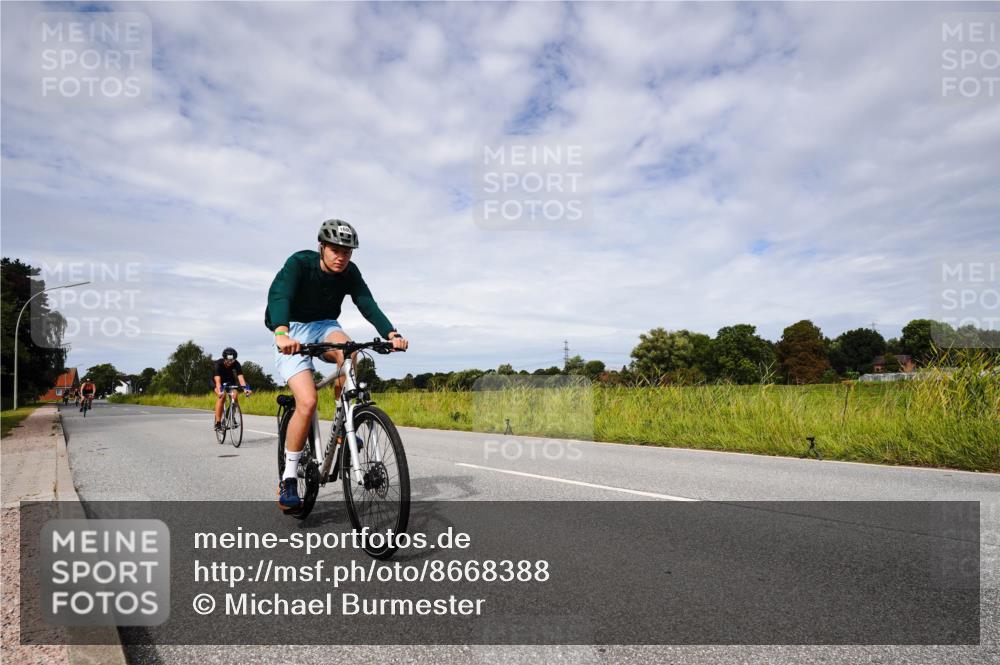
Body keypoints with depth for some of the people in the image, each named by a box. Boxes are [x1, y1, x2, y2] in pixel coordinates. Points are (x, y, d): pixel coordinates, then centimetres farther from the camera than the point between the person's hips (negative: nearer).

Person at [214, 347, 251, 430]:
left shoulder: (236, 364, -27)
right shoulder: (219, 363, -32)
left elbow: (240, 377, -38)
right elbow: (218, 379, -44)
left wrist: (245, 388, -56)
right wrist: (220, 390, -61)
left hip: (230, 381, 2)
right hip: (220, 382, -2)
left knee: (235, 396, -24)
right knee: (222, 396, -30)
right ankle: (218, 422, -26)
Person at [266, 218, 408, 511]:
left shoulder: (350, 272, -10)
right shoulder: (299, 263, -21)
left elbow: (368, 304, -21)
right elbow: (278, 296, -36)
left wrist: (391, 334, -39)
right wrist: (281, 334, -56)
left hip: (324, 326, 3)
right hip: (292, 332, -3)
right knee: (307, 402, -21)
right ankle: (288, 479, -6)